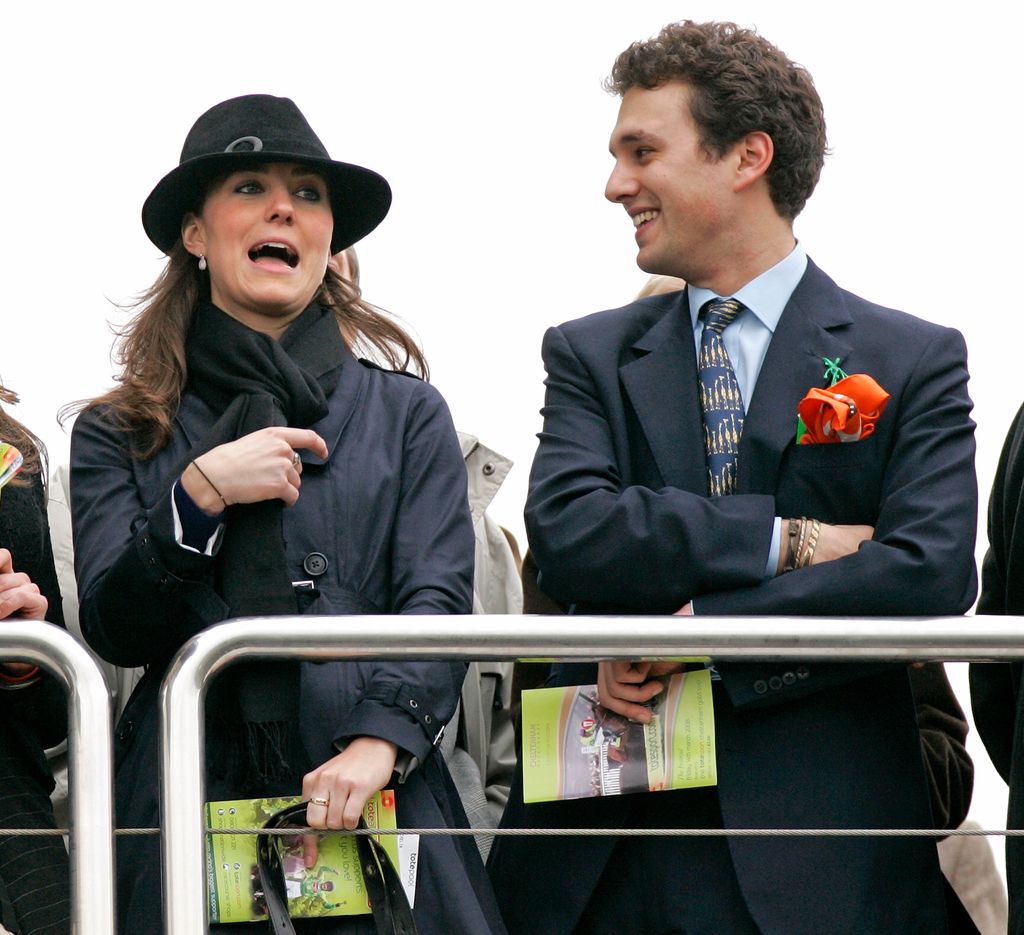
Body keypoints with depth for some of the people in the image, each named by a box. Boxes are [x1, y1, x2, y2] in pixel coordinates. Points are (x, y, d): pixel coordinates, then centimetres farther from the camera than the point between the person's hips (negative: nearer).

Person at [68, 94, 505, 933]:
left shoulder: (408, 416, 11)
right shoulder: (119, 434, 11)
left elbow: (440, 603, 0)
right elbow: (113, 629, 2)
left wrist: (378, 742, -17)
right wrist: (199, 494, -12)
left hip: (373, 809, 0)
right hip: (185, 816, 0)